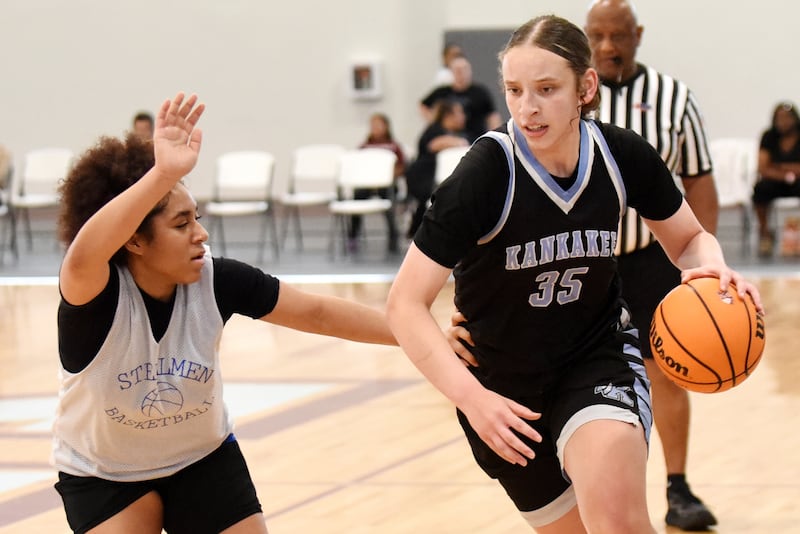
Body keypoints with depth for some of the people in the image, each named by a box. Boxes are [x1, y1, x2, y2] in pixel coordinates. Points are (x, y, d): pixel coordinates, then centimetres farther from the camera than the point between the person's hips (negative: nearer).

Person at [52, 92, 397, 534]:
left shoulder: (217, 280, -20)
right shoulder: (95, 291, -31)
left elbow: (317, 313, -12)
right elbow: (83, 257, -55)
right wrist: (163, 174, -65)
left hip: (203, 459, 3)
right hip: (102, 475, -3)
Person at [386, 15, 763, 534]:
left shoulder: (624, 155, -13)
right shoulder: (486, 173, -23)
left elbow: (689, 238, 6)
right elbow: (406, 305, -22)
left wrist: (712, 267, -19)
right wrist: (471, 396, -36)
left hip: (600, 355, 0)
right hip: (505, 384, 0)